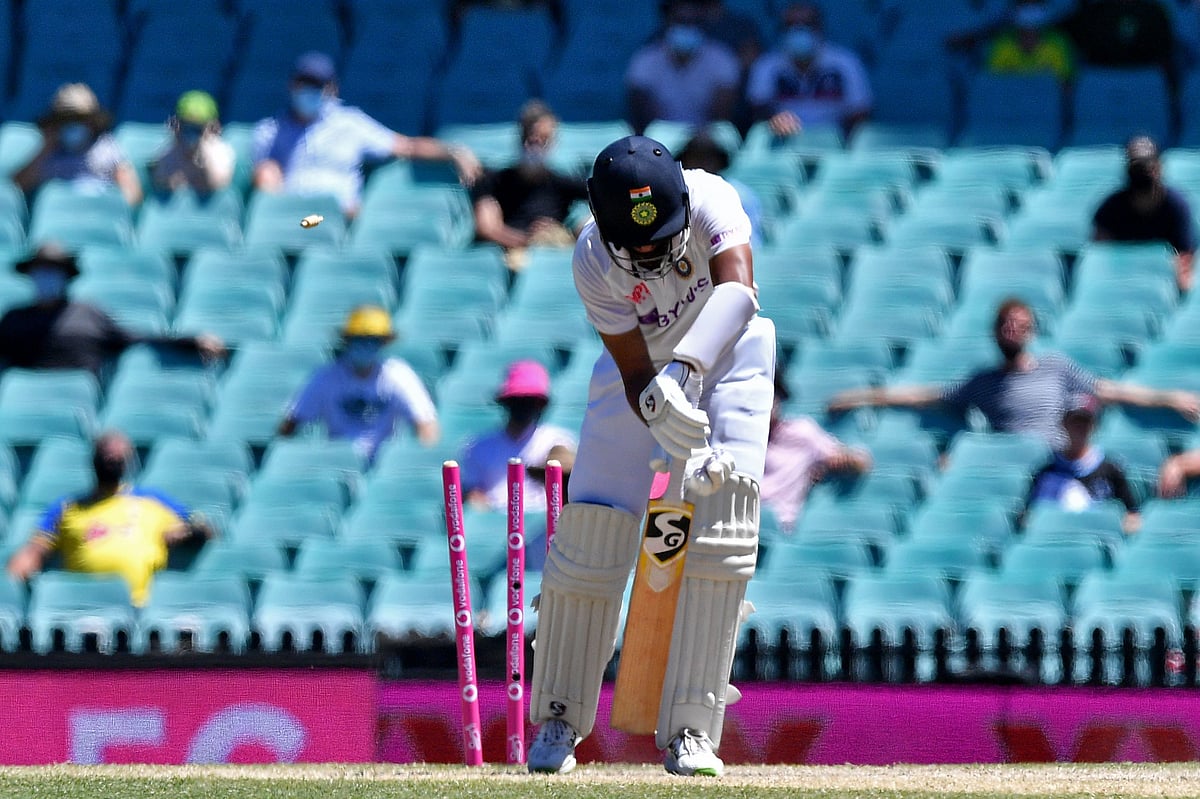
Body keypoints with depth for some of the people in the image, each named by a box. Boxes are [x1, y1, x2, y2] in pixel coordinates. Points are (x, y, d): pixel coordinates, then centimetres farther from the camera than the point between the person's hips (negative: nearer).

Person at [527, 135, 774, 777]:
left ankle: (690, 731, -12)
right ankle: (558, 720, 11)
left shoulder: (711, 199, -33)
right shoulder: (593, 264, -29)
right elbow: (636, 375, -27)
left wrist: (684, 370, -64)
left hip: (728, 352, 0)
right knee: (592, 526, -8)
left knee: (724, 525, -16)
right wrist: (677, 446, -44)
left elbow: (737, 289, -49)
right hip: (648, 365, 0)